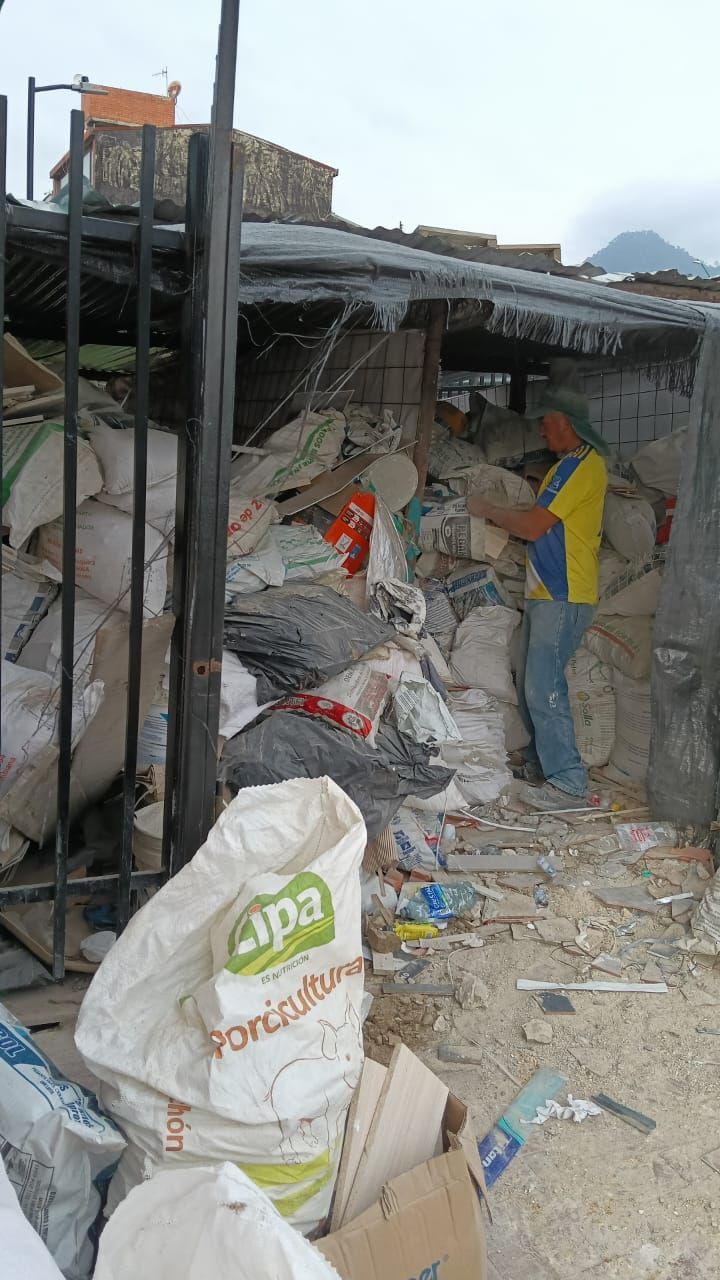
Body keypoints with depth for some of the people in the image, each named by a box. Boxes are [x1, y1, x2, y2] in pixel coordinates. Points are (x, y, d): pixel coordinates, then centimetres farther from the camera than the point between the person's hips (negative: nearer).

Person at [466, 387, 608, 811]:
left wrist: (486, 509, -3)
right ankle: (542, 762, 26)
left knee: (544, 687, -13)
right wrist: (497, 511, 14)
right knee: (532, 683, 15)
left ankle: (569, 784, -9)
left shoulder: (581, 464, -13)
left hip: (563, 597, -11)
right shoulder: (573, 463, 20)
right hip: (547, 593, 11)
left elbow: (533, 526, -16)